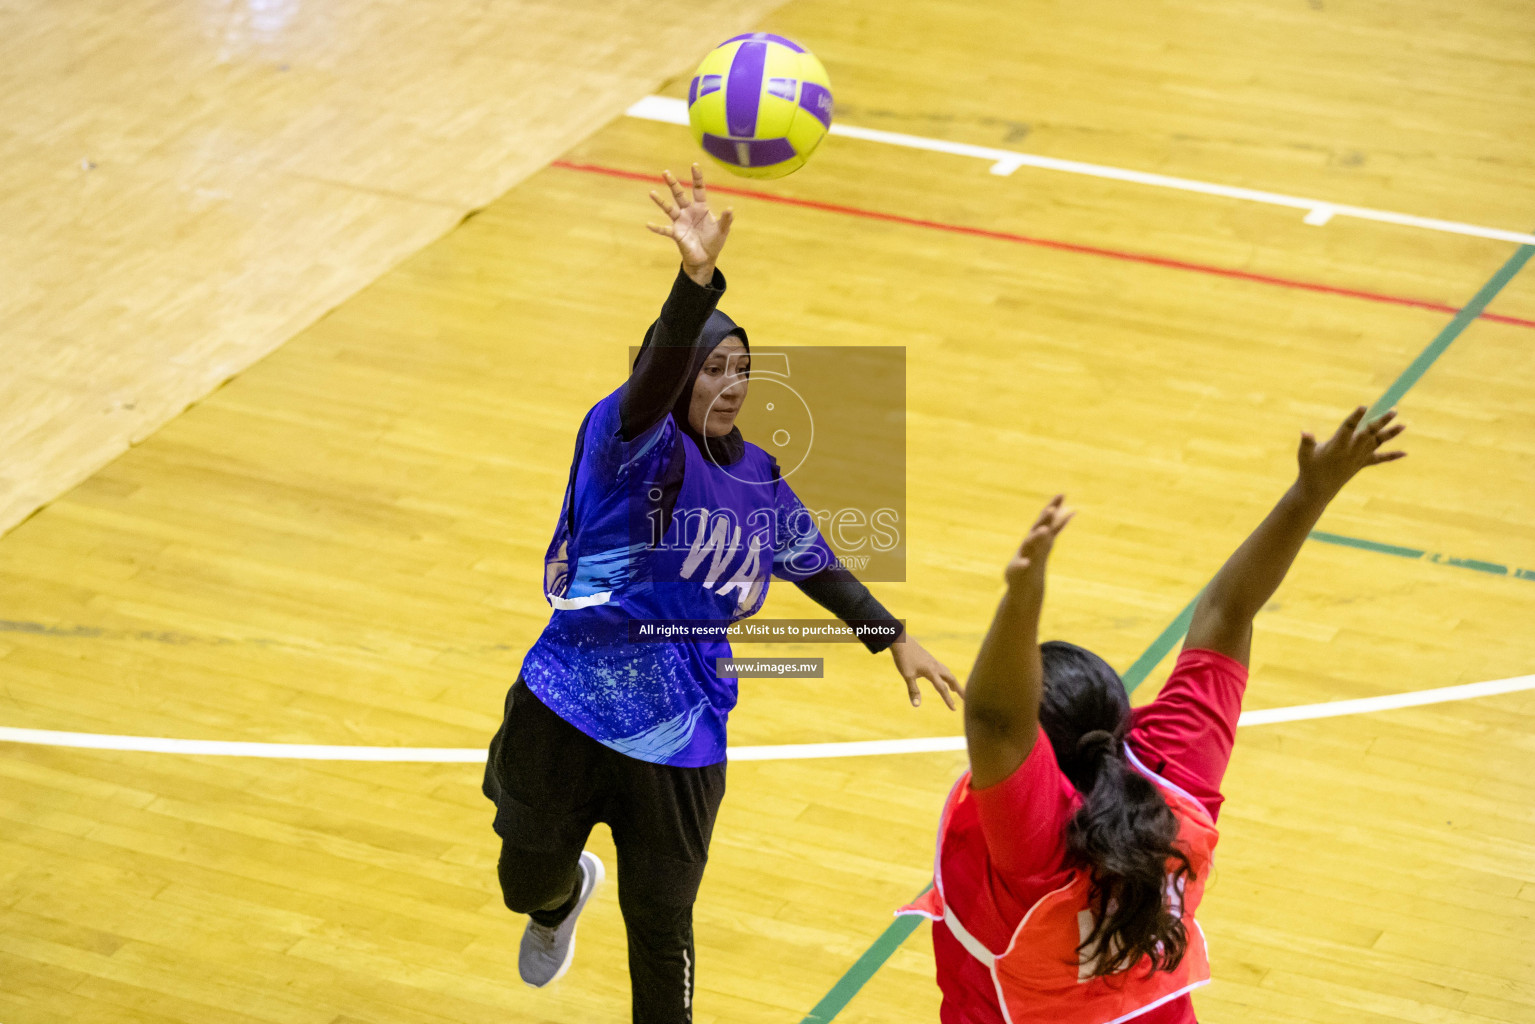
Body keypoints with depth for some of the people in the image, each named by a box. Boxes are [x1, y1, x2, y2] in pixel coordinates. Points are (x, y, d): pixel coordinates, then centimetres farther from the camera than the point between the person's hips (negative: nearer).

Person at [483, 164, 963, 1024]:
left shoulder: (757, 477, 6)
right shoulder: (637, 445, -12)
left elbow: (816, 565, 24)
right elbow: (655, 374, -34)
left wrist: (894, 638, 25)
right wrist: (697, 278, -52)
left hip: (680, 738, 3)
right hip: (569, 712, -3)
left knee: (661, 928, 5)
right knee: (527, 884, 17)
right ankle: (567, 893, 55)